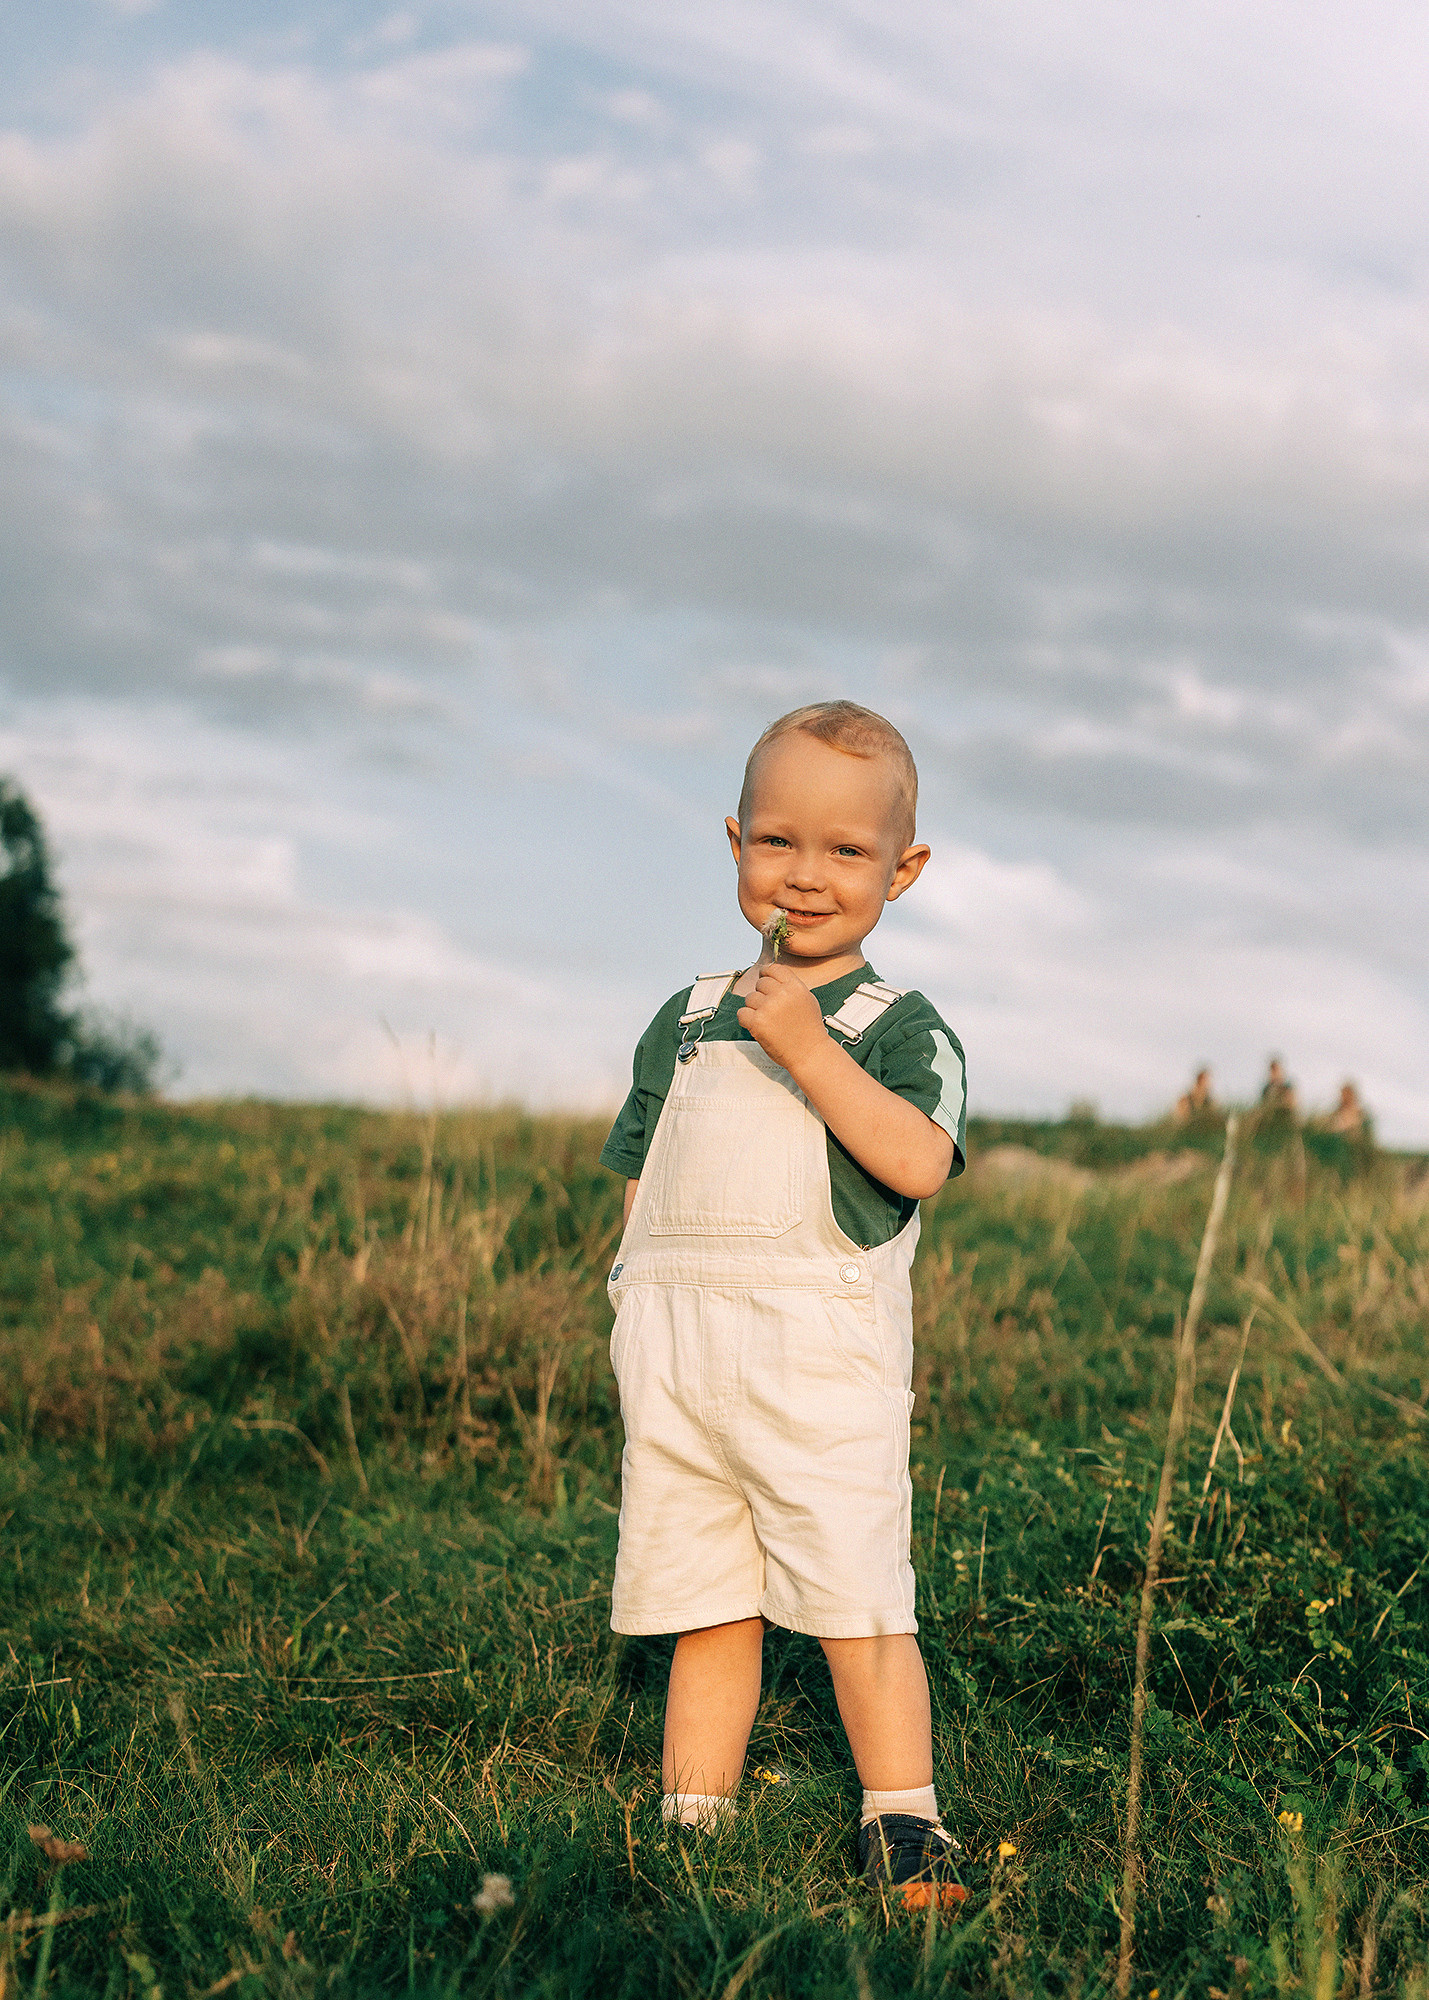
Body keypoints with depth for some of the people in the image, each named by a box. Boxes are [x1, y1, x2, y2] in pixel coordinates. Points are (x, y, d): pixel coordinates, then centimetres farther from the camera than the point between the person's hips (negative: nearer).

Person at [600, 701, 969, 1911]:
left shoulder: (899, 1027, 2)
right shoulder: (685, 1022, 16)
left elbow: (918, 1161, -16)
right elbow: (640, 1175, 21)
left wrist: (806, 1045, -19)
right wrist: (645, 1304, 9)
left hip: (824, 1365, -4)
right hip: (677, 1358, 4)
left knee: (858, 1605, -5)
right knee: (705, 1612, 10)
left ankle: (902, 1820, 7)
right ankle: (692, 1817, 19)